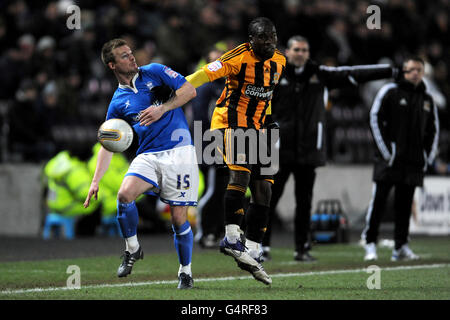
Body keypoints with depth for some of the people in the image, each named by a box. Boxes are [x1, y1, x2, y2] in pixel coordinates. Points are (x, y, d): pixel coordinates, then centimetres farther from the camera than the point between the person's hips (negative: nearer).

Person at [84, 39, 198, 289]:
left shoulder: (154, 72, 6)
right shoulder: (117, 103, 10)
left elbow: (189, 90, 1)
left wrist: (162, 109, -12)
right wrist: (96, 181, 2)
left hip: (179, 151, -2)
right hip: (148, 155, 2)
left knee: (179, 217, -5)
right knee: (125, 194, -25)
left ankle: (186, 272, 12)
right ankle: (132, 249, -3)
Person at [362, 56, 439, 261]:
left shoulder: (427, 100, 16)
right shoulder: (390, 92, 0)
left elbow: (433, 130, 23)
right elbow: (375, 119, -3)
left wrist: (428, 156, 12)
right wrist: (385, 150, -9)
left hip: (414, 161, 5)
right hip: (390, 159, -4)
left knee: (405, 204, 5)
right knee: (379, 200, -7)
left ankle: (400, 247, 8)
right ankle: (370, 243, -2)